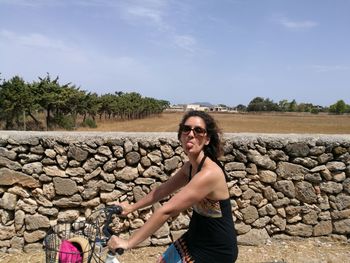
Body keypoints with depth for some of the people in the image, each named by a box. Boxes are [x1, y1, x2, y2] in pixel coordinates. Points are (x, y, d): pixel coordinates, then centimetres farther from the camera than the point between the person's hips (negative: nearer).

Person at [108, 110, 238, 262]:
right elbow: (162, 190, 10)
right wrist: (132, 207, 14)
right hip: (196, 238, 7)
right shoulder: (190, 166, -2)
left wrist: (128, 243, -28)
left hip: (216, 250, -7)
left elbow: (166, 211, -32)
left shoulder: (209, 173, -30)